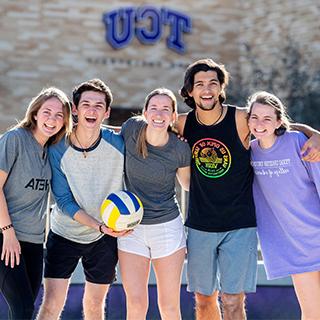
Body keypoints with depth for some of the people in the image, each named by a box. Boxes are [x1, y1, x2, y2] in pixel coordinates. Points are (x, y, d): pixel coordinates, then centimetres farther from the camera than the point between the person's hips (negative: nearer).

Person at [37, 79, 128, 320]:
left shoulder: (119, 144, -13)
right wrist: (99, 226, -24)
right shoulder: (58, 149, -15)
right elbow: (63, 200, -15)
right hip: (65, 234, -1)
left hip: (104, 238, 1)